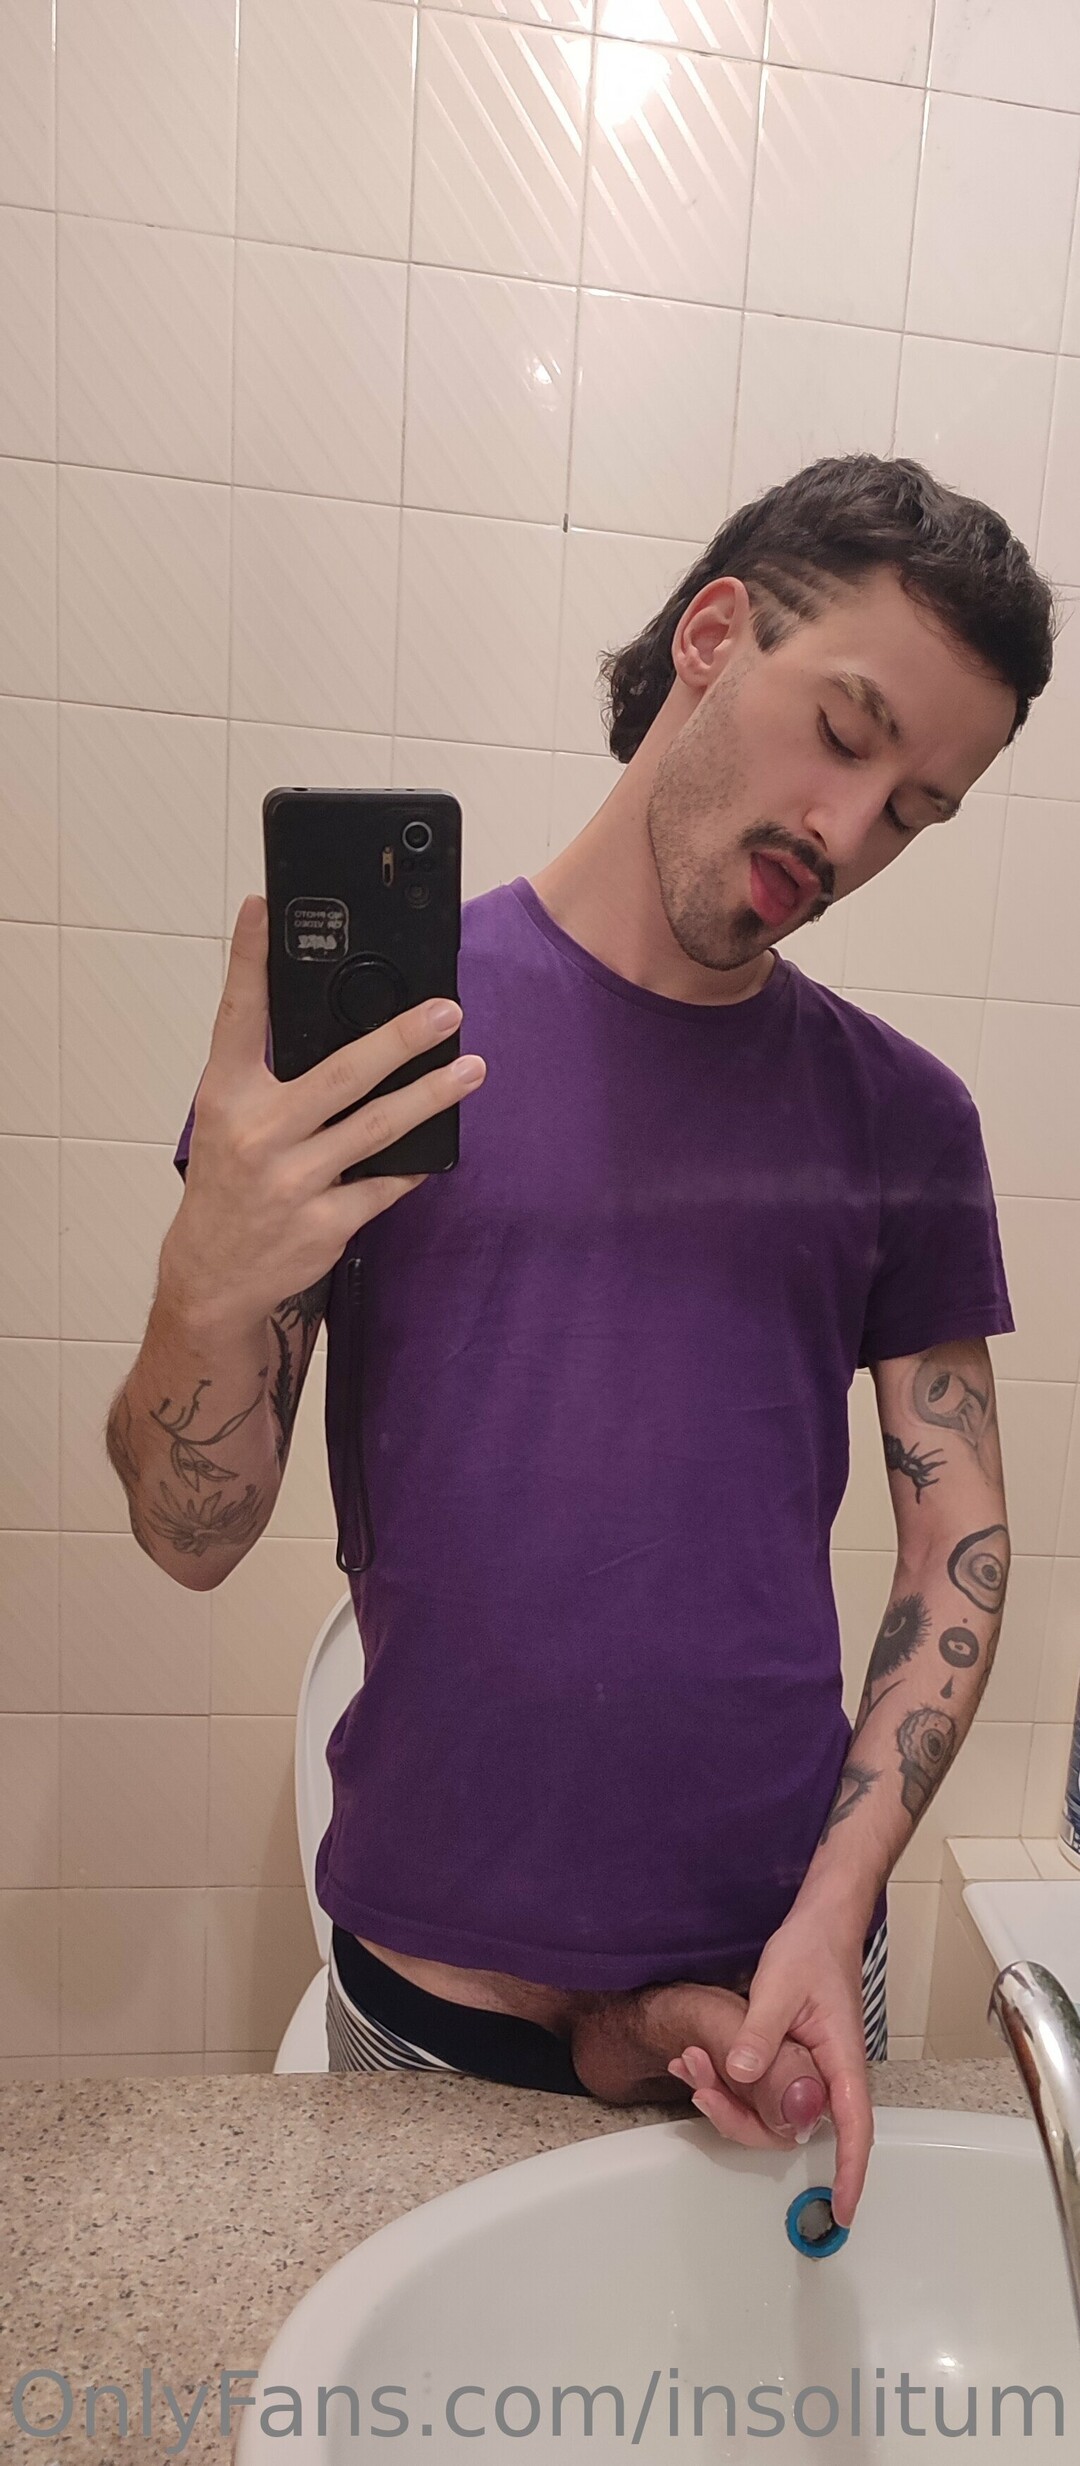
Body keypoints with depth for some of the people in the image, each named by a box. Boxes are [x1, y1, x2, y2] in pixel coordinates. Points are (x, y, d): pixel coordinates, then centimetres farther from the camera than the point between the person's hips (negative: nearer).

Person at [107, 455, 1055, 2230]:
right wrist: (213, 1291, -28)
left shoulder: (904, 1117, -1)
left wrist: (833, 1913, -10)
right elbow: (194, 1540, -8)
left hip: (781, 1984, 2)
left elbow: (963, 1538, 0)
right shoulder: (368, 1012, -8)